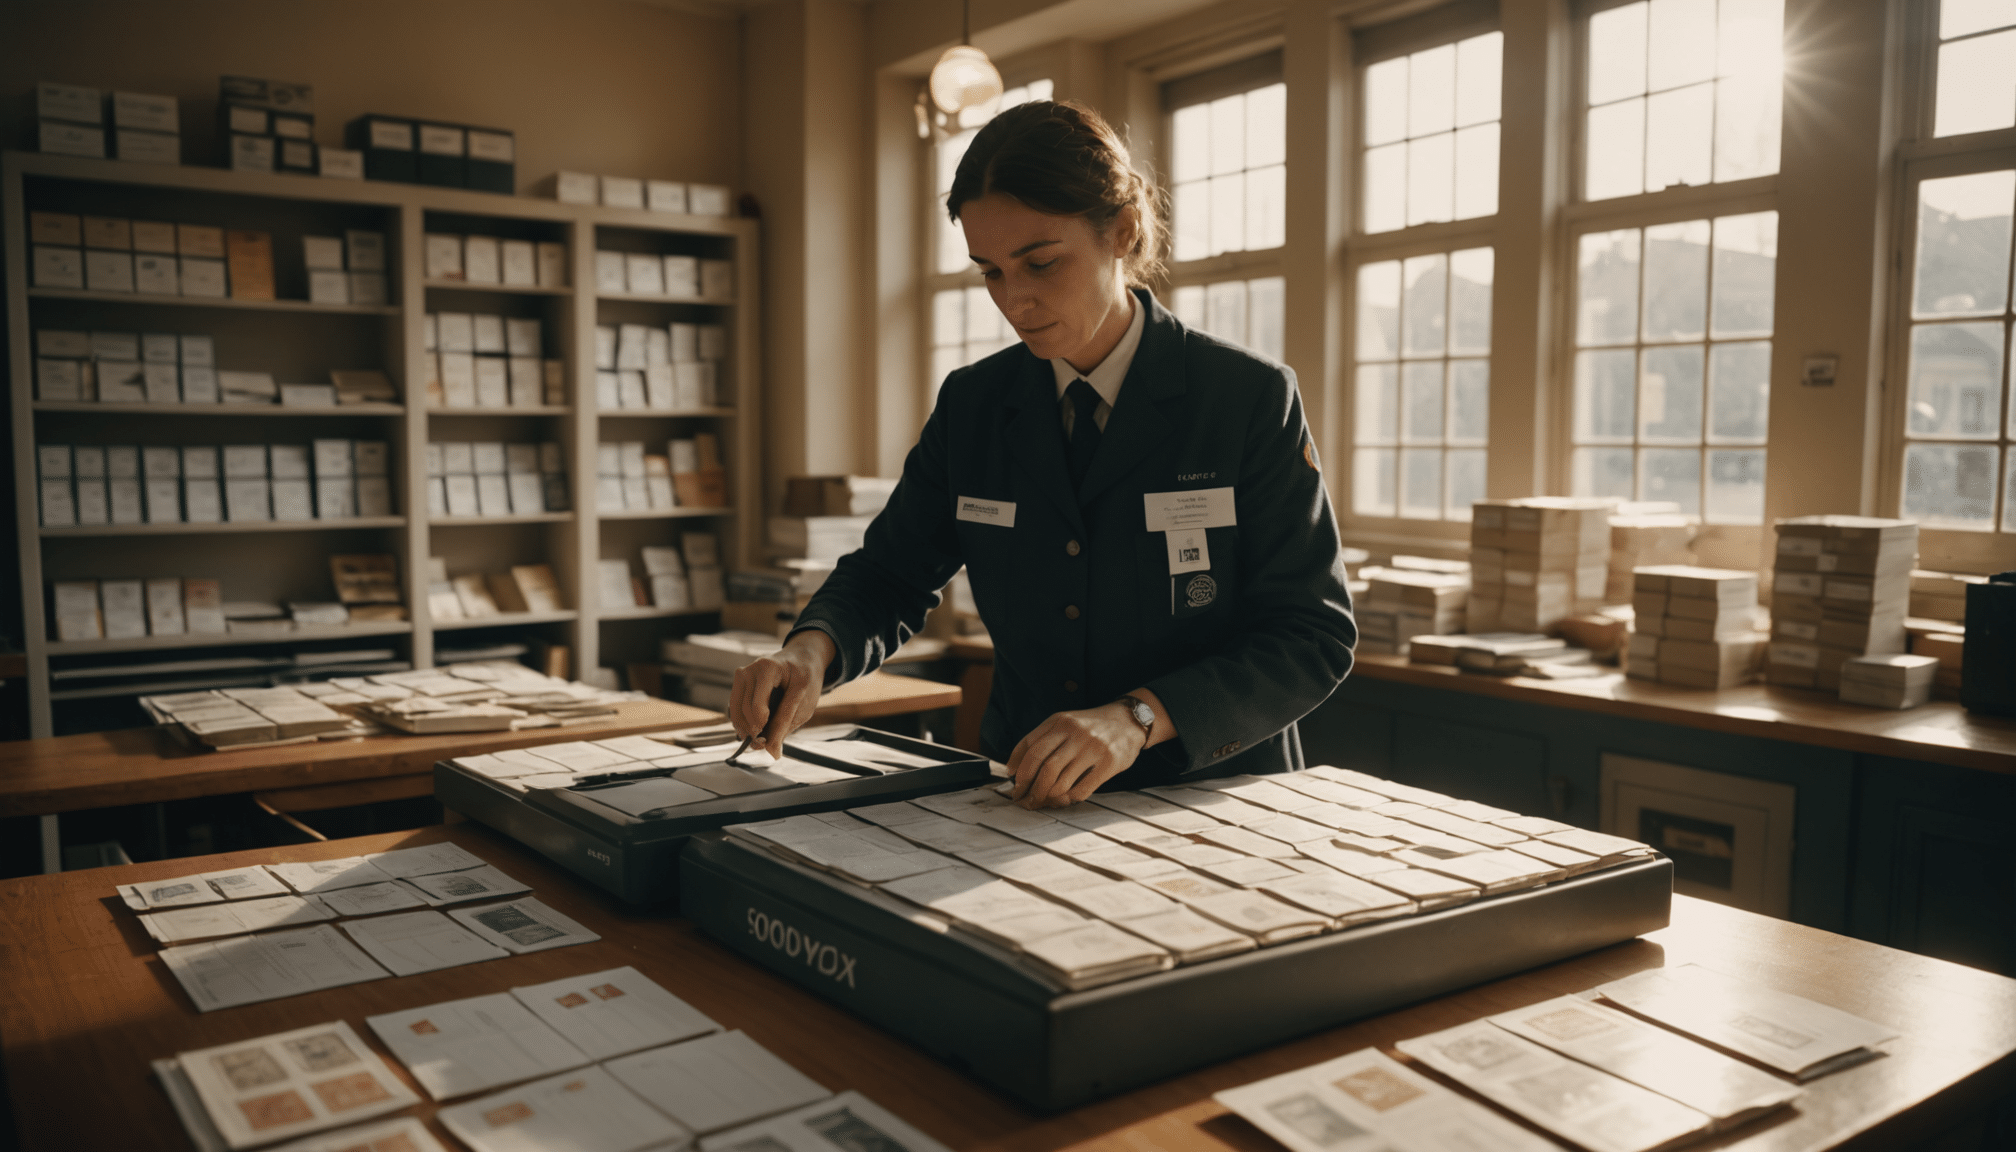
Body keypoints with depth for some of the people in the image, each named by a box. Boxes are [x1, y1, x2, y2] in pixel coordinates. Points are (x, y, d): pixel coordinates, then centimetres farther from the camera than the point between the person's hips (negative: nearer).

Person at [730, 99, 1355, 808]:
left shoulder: (1250, 398, -6)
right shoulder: (970, 405, 6)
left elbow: (1315, 636, -10)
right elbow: (888, 576, 13)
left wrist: (1141, 717, -24)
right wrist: (812, 650, -10)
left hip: (1212, 800, -4)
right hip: (1027, 804, 5)